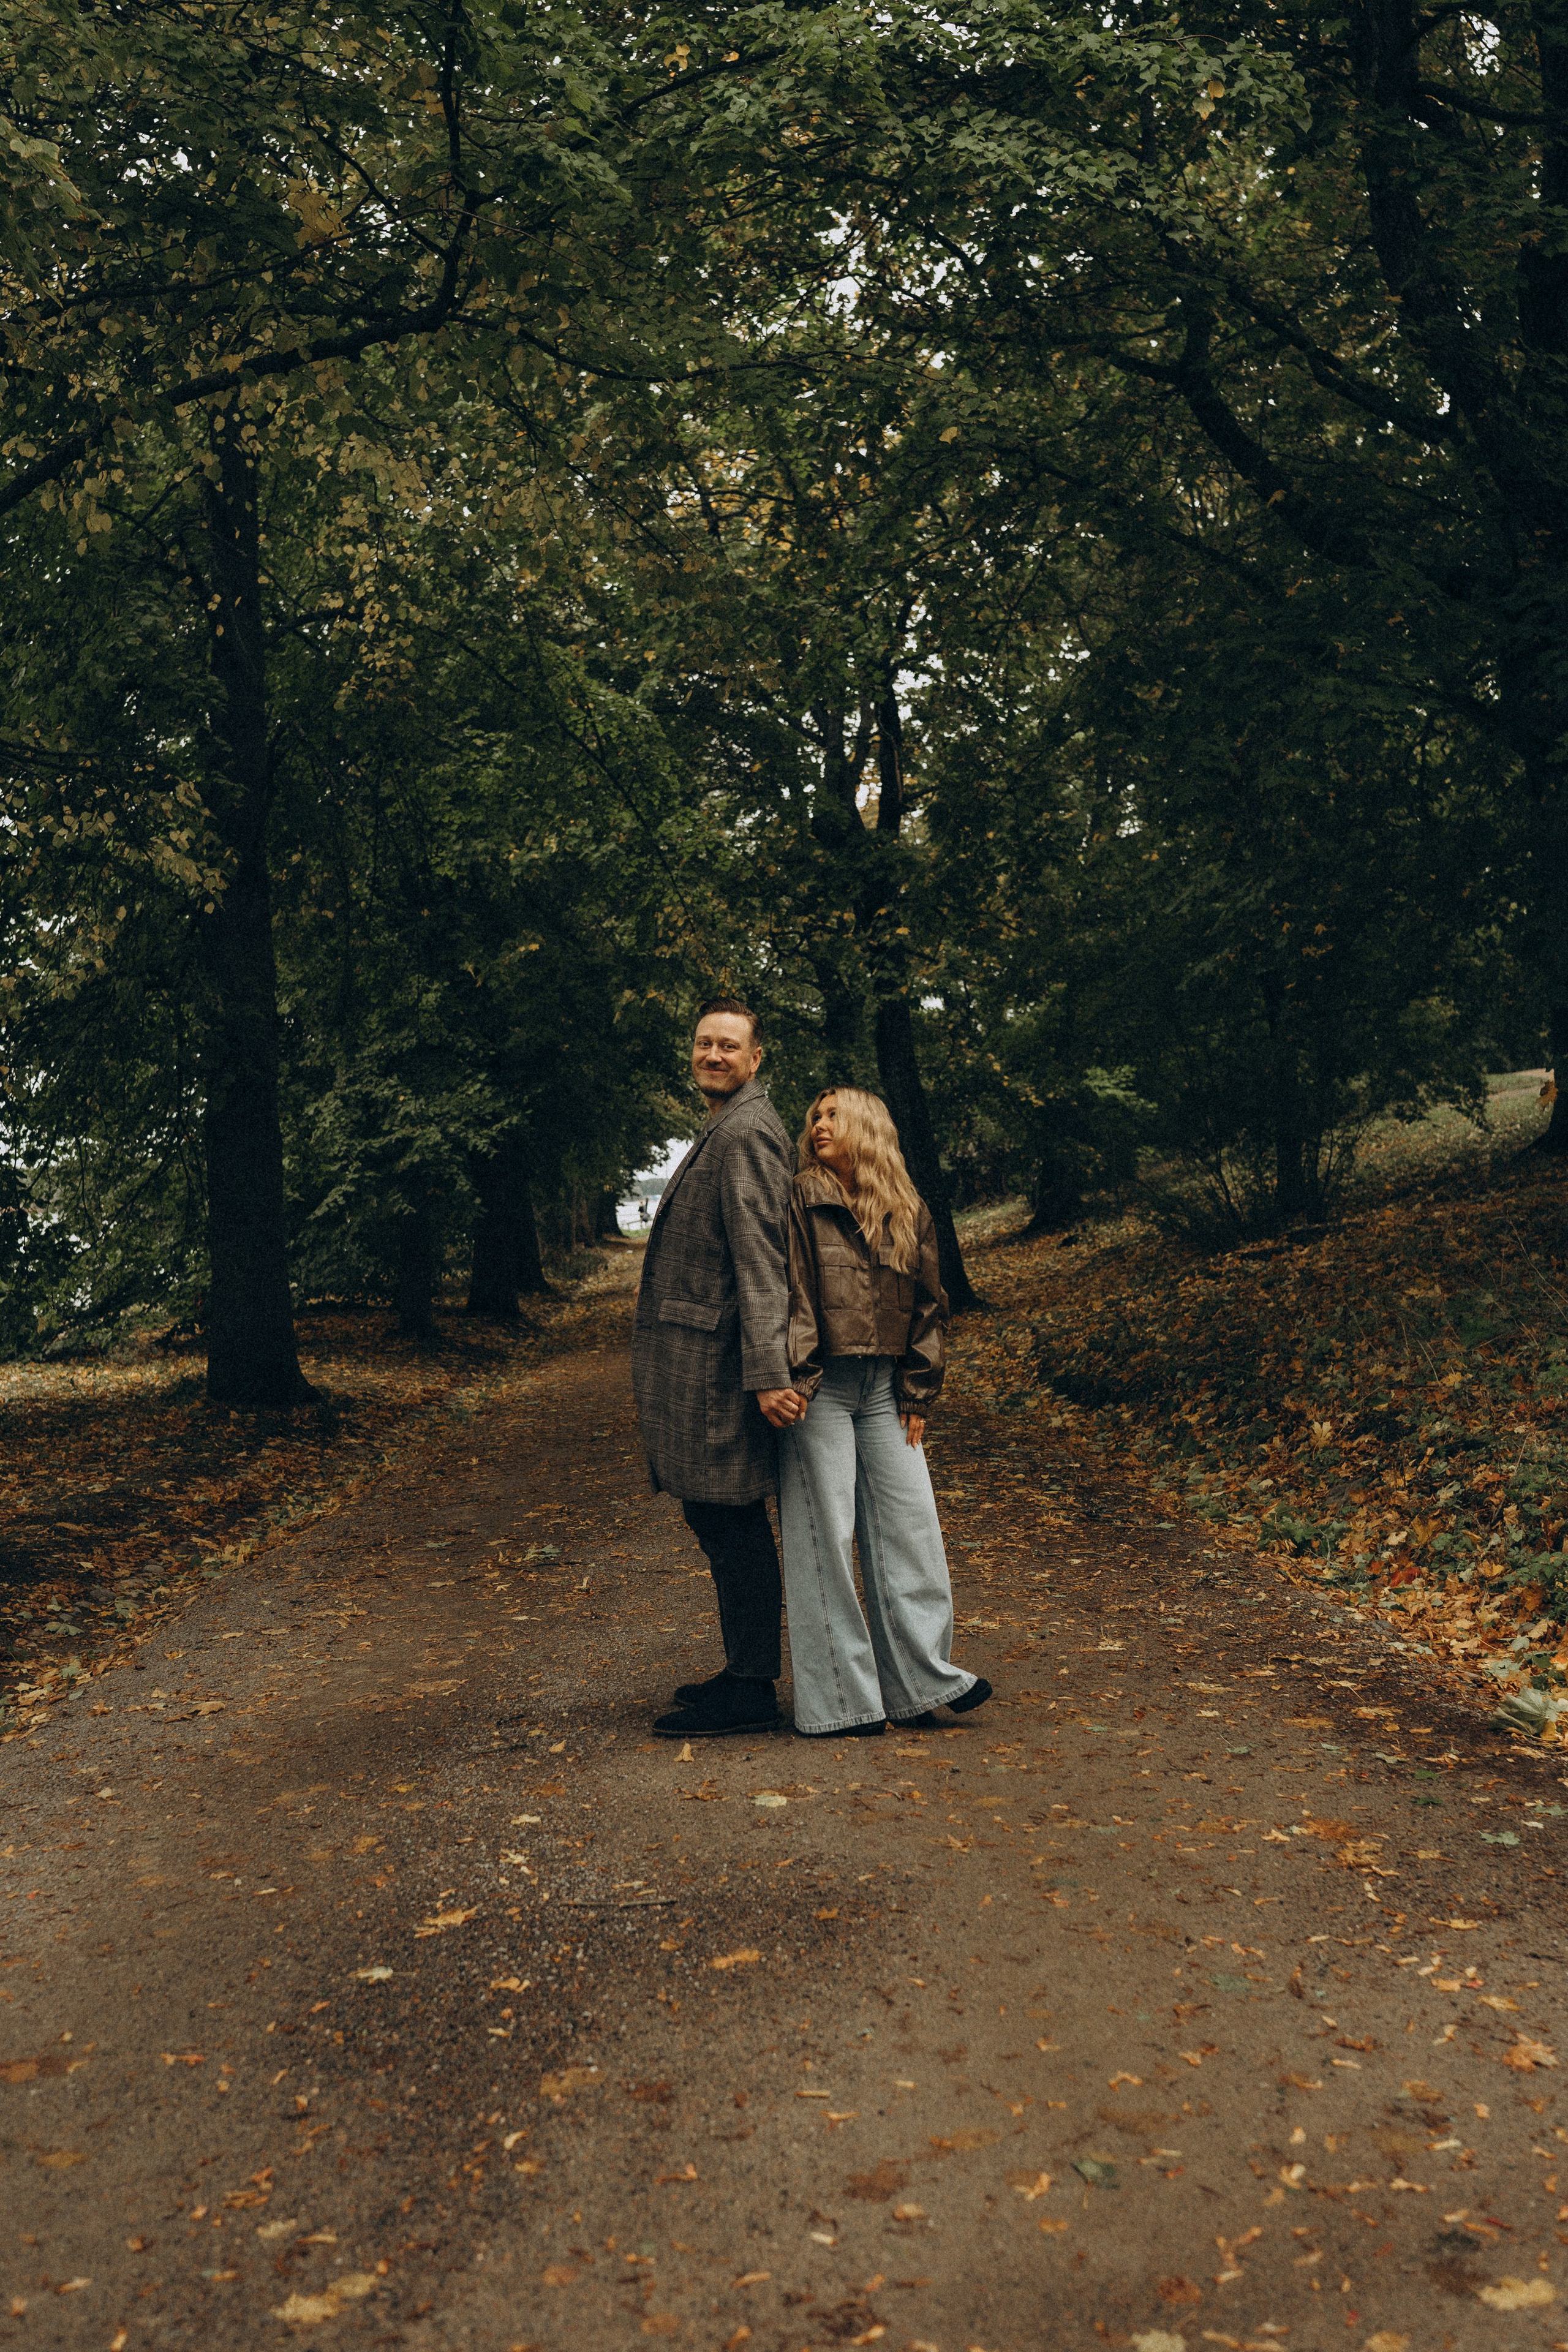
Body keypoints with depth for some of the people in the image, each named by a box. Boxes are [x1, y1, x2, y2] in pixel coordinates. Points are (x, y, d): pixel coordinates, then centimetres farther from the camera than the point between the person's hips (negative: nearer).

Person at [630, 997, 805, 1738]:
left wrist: (768, 1373, -25)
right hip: (695, 1358, 10)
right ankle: (745, 1671, 24)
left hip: (714, 1359, -10)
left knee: (731, 1522, -5)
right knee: (722, 1521, 15)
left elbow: (761, 1259, -20)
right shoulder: (723, 1130, 21)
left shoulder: (746, 1132, -12)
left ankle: (750, 1692, 2)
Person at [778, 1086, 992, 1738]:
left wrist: (918, 1395, 7)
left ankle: (922, 1678, 16)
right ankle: (838, 1698, 8)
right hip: (819, 1390, -4)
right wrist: (793, 1379, -15)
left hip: (884, 1389, 4)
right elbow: (789, 1292, -7)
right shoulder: (801, 1201, -1)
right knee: (825, 1536, 0)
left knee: (910, 1526, 5)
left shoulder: (909, 1212, 10)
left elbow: (928, 1305, 12)